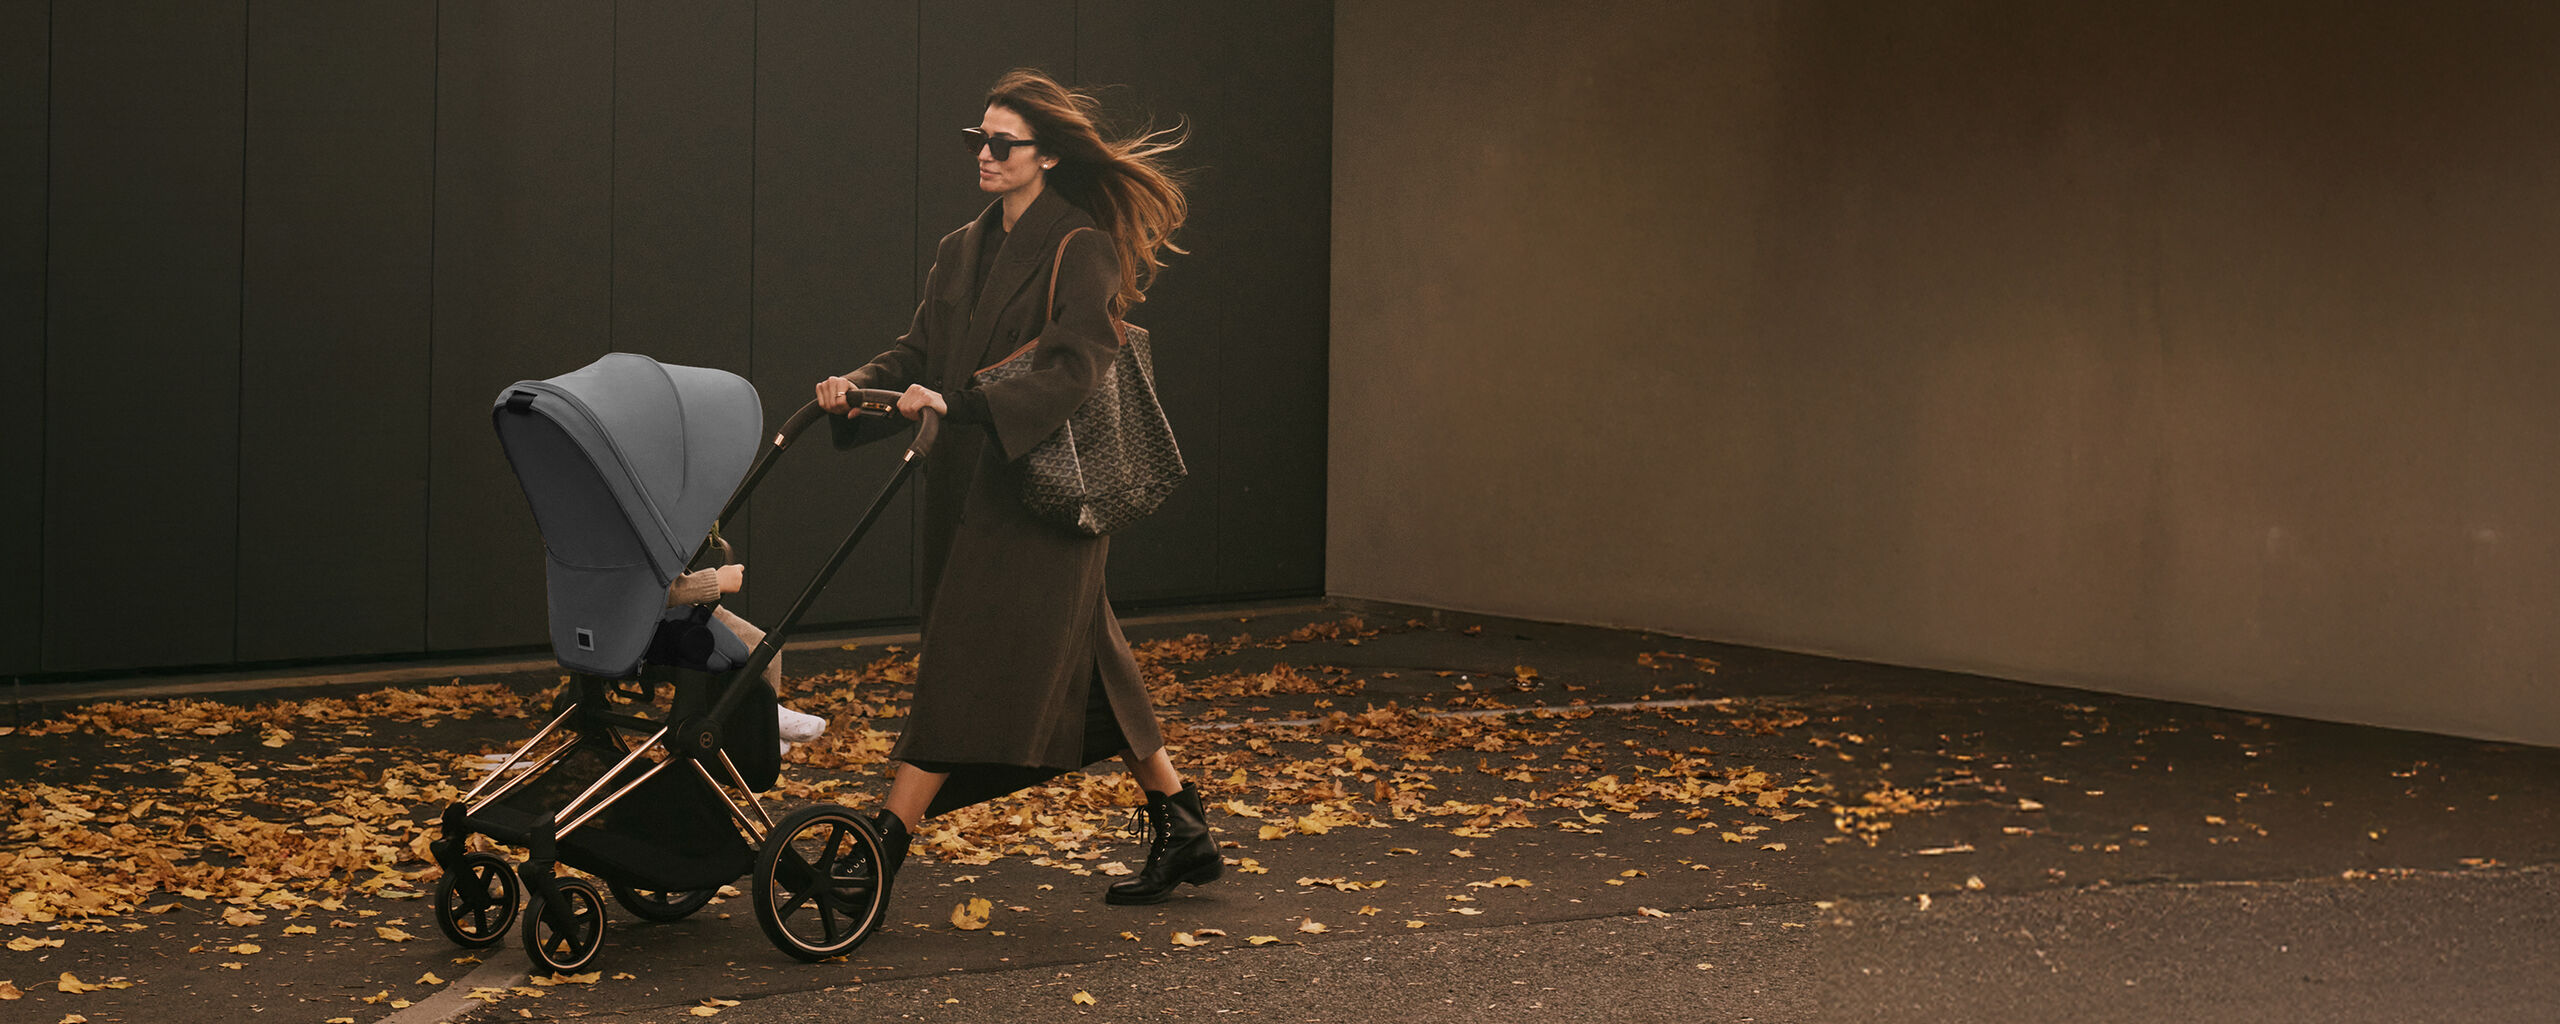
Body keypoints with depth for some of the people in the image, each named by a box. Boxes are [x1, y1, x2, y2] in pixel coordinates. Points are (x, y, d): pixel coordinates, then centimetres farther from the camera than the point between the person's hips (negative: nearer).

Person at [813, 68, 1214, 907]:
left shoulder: (1082, 252, -9)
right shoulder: (962, 252, 15)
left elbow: (1075, 367, -21)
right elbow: (919, 351, 11)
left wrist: (961, 406, -31)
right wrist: (858, 385, -10)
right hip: (966, 488, 8)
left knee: (969, 663, -11)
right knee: (1075, 665, 12)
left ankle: (885, 846, -13)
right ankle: (1181, 828, 22)